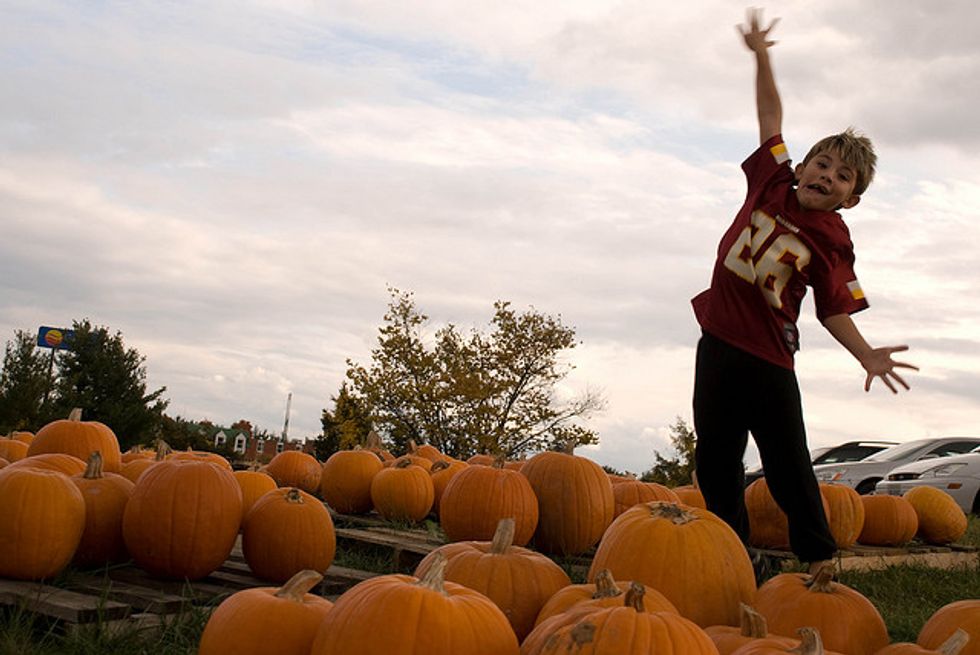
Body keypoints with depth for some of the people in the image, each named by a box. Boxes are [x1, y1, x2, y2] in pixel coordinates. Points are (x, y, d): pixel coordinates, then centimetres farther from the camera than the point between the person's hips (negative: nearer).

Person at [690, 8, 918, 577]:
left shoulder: (834, 242, -6)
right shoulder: (773, 183, 3)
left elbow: (834, 310, -5)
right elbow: (771, 116, 13)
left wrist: (867, 355, -19)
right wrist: (762, 55, 18)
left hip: (768, 358, -4)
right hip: (718, 342, 4)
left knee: (788, 469, 0)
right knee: (715, 462, 7)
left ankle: (820, 557, 17)